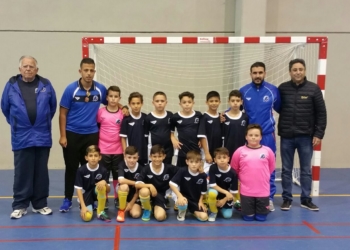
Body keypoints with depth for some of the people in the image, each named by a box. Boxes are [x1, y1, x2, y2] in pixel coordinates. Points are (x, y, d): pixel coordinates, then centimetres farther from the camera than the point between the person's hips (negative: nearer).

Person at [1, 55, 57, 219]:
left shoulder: (45, 85, 1)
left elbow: (53, 106, 10)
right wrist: (16, 123, 14)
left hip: (42, 136, 1)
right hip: (21, 137, -1)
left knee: (41, 172, 9)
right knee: (22, 173, 5)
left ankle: (40, 204, 20)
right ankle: (19, 205, 15)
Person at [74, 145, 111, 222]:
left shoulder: (103, 170, -12)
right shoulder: (81, 170, -14)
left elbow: (108, 190, -9)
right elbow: (79, 189, -12)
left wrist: (105, 183, -32)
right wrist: (83, 206, -19)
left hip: (97, 192, 1)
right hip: (86, 194, -1)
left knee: (102, 186, -34)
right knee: (87, 217, -23)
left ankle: (100, 212, -13)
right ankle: (90, 206, 16)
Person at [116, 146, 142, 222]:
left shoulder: (140, 169, -16)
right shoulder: (122, 165, -18)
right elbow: (121, 180, -35)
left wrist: (131, 203, -15)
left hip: (135, 194, 1)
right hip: (123, 192, -1)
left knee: (136, 214, -21)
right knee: (124, 186, -36)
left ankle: (128, 206, 16)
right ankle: (121, 210, -13)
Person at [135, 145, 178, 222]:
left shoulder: (169, 168, -12)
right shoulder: (146, 169, -15)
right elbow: (137, 184, -23)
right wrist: (150, 185, -38)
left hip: (160, 195, 0)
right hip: (149, 193, 0)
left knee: (160, 217, -23)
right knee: (144, 191, -37)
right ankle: (147, 210, -5)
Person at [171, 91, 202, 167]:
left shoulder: (198, 115, -1)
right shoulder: (176, 117, -5)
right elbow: (170, 131, 9)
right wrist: (173, 140, -6)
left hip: (196, 149, 2)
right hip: (182, 150, -1)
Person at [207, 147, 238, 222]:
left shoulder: (233, 173, -21)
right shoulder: (213, 168, -23)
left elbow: (233, 191, -12)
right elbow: (212, 185, -21)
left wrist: (224, 200, -14)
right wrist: (226, 192, -28)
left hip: (227, 195, 2)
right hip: (216, 190, -1)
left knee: (227, 215, -7)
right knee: (212, 193, -37)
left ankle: (220, 206, 28)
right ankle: (213, 212, -7)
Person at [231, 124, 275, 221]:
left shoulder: (267, 151, -4)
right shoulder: (240, 151, -5)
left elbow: (271, 167, 11)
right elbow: (234, 169, 6)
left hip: (263, 191, 1)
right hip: (246, 191, 0)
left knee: (261, 217, 8)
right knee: (248, 217, 8)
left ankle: (260, 211, 38)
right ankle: (249, 212, 38)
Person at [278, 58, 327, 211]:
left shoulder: (313, 88, -3)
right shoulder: (283, 88, 0)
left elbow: (321, 113, -1)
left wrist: (318, 134, -5)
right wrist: (279, 130, -3)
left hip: (306, 137, -1)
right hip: (286, 137, 1)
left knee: (306, 170, 9)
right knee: (286, 170, 8)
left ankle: (306, 199, 21)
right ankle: (287, 199, 20)